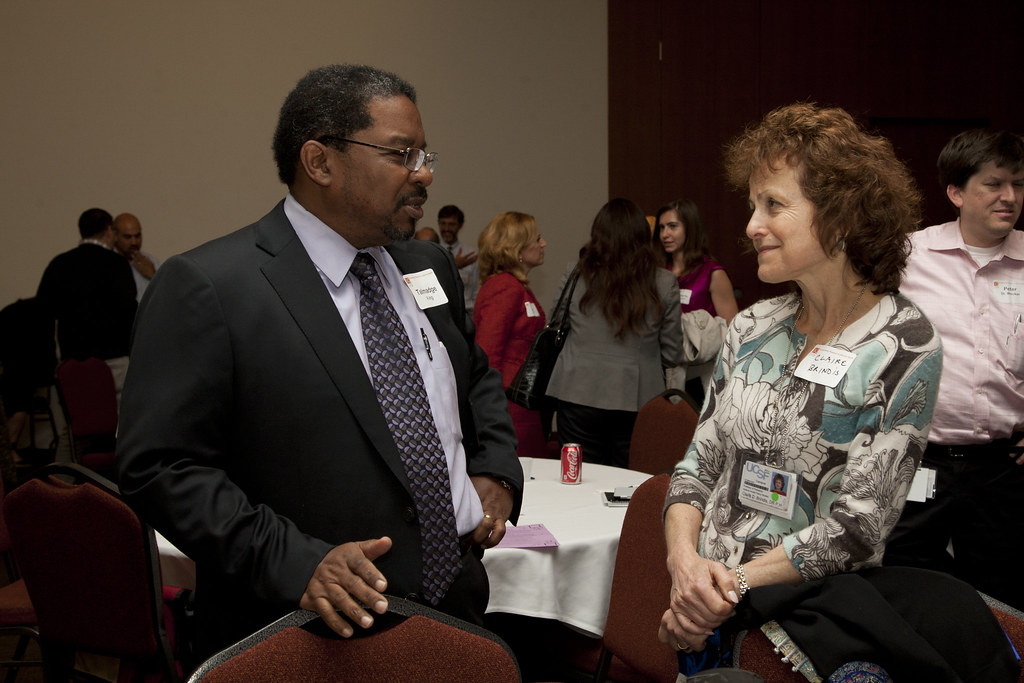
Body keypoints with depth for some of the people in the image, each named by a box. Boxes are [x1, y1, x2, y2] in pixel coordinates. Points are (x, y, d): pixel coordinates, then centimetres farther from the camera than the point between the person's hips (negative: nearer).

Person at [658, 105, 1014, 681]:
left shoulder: (904, 346, -8)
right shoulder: (753, 328, 7)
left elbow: (856, 524, -12)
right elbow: (699, 464, 8)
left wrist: (730, 586, -14)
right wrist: (685, 558, -10)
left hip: (813, 607, -3)